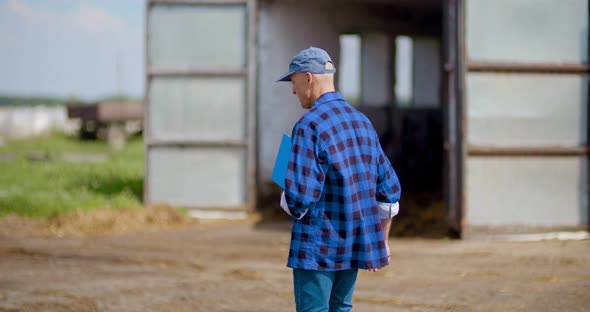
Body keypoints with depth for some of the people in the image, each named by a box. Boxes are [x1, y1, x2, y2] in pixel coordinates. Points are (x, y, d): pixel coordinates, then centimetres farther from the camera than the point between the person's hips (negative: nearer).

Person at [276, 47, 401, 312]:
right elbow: (390, 189, 12)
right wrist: (382, 239, 20)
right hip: (355, 244, 7)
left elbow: (299, 198, -21)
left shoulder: (309, 126, -15)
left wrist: (286, 201, 2)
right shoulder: (362, 121, 9)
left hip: (317, 247, -7)